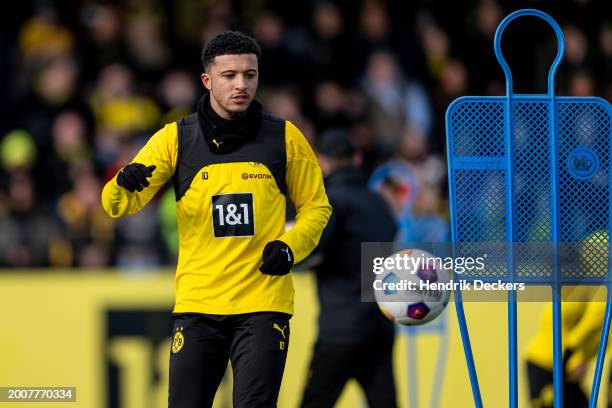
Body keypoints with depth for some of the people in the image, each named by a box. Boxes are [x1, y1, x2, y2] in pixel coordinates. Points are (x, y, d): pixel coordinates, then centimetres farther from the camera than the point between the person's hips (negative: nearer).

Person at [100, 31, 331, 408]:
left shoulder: (285, 137, 3)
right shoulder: (175, 138, 2)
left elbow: (316, 206, 13)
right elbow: (119, 205, -3)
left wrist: (291, 246, -7)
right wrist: (124, 186, -27)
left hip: (264, 302, -1)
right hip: (197, 303, 1)